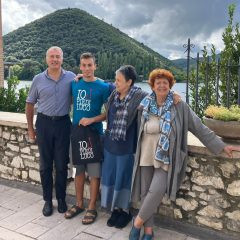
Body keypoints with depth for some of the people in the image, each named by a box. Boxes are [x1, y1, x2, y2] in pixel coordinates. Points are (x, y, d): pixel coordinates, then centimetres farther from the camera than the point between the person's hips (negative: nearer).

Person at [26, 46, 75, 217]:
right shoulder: (38, 79, 0)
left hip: (63, 123, 0)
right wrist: (30, 128, 7)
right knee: (45, 164, 9)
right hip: (44, 123, 1)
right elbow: (30, 104, 8)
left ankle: (61, 199, 25)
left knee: (62, 164, 8)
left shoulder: (71, 77, -1)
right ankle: (48, 200, 24)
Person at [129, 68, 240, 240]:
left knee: (156, 192, -16)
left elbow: (199, 128, -2)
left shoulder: (179, 107, -4)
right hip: (146, 157, 3)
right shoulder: (145, 106, 3)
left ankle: (137, 223, 8)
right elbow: (138, 130, 15)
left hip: (166, 158, -3)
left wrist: (221, 146, -3)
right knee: (145, 193, 4)